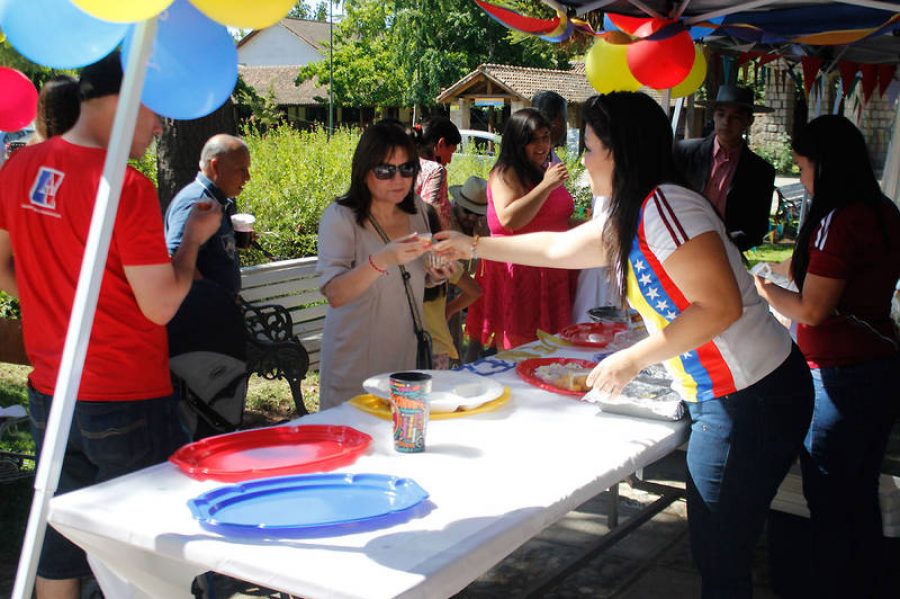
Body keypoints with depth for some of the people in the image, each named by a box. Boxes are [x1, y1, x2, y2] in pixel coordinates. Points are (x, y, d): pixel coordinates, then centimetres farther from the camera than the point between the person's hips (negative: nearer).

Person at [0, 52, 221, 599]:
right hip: (126, 404, -7)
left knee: (59, 552, 19)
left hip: (50, 396, 7)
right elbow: (160, 306, -17)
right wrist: (194, 238, -4)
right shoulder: (127, 186, -19)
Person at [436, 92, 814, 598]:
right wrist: (475, 245, 32)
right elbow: (559, 246, 26)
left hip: (752, 400, -10)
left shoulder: (665, 206, -18)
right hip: (721, 398, 10)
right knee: (713, 550, 17)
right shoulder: (628, 220, 12)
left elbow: (721, 305, -23)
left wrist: (634, 358, -17)